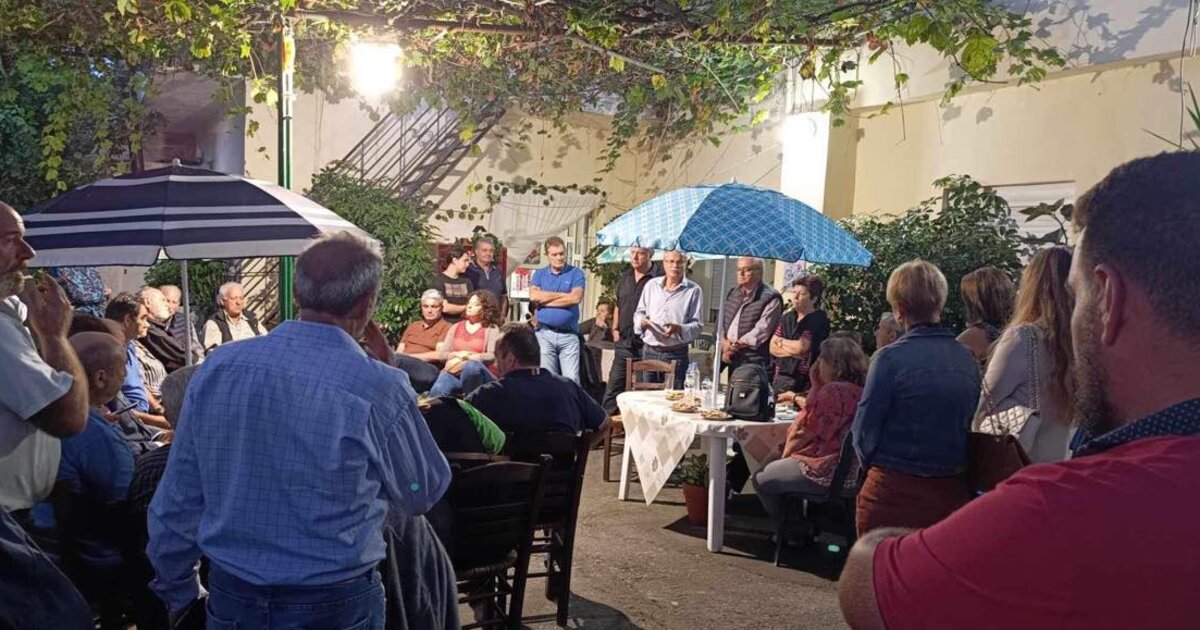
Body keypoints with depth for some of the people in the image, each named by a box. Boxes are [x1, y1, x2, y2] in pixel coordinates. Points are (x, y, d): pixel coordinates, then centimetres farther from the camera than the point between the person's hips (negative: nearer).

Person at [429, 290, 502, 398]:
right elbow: (443, 354, 17)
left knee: (471, 366, -42)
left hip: (477, 373, -2)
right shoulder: (456, 327, 26)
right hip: (454, 371, 3)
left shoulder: (492, 329, 13)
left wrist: (467, 358, -15)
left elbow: (492, 356, -3)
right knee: (437, 391, -34)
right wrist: (458, 355, -5)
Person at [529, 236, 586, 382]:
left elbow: (576, 298, -11)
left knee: (571, 379, -6)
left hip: (569, 335, -2)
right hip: (544, 334, 2)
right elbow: (534, 296, -7)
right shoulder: (539, 274, 11)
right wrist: (563, 294, -6)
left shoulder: (576, 273, 4)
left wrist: (545, 299, -4)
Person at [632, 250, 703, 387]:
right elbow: (639, 312, 18)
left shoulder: (694, 290, 0)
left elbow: (697, 325, -2)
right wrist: (642, 321, -6)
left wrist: (679, 329, -21)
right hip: (649, 351, 3)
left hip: (676, 354, -3)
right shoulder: (651, 285, 11)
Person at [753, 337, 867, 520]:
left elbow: (805, 433, -16)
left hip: (825, 472, -10)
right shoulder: (859, 391, 9)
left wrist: (786, 453, 2)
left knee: (761, 479, 10)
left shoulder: (832, 391, -21)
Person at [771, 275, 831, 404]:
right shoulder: (787, 318, 14)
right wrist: (793, 351, -8)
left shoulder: (819, 320, -5)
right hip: (781, 378, 6)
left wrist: (781, 341, 4)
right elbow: (772, 348, 9)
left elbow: (801, 347, -13)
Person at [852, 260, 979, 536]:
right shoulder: (968, 360, 0)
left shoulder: (890, 359, -14)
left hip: (893, 494, -4)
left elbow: (864, 430, -9)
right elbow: (970, 427, 9)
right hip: (950, 493, 5)